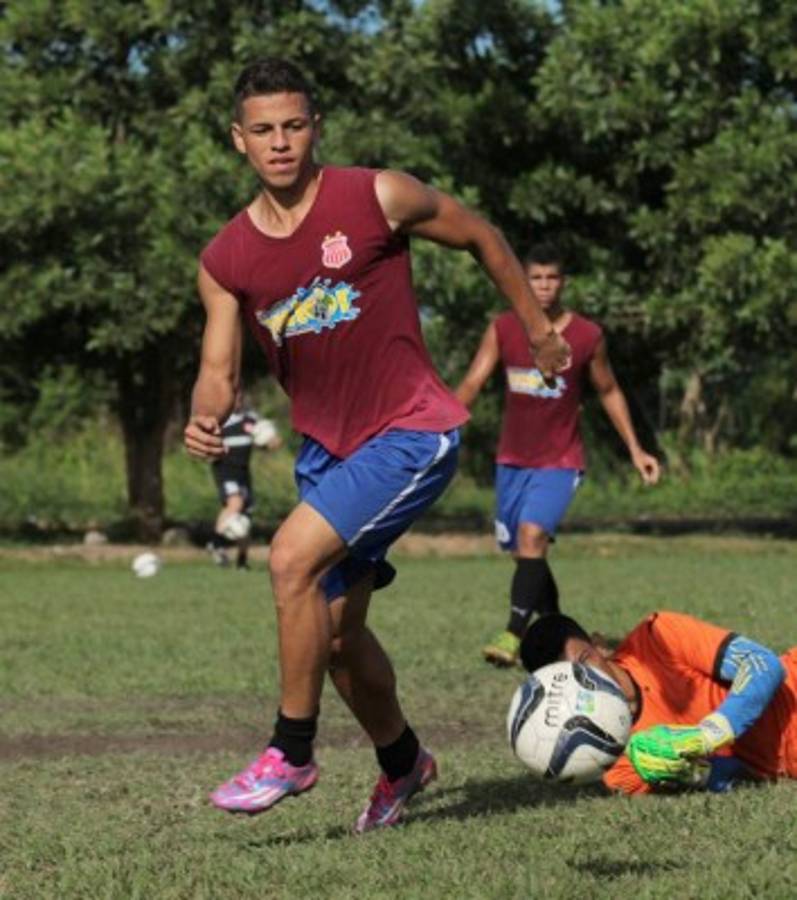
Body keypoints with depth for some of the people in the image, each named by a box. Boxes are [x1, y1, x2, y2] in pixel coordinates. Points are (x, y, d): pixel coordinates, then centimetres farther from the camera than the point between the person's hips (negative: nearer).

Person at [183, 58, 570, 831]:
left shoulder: (379, 198, -12)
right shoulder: (225, 260, 0)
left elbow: (482, 238, 3)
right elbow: (218, 368, 0)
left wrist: (537, 328, 11)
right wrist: (205, 417, -23)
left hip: (412, 433, -6)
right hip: (327, 444, 6)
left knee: (292, 557, -24)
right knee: (336, 628, 10)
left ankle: (291, 753, -11)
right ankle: (402, 761, 36)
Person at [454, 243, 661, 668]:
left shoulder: (588, 336, -6)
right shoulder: (502, 329, -2)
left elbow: (608, 392, 8)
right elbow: (473, 382, -8)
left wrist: (635, 448, 6)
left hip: (560, 461, -4)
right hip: (512, 458, 4)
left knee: (532, 535, -24)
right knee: (522, 548, 10)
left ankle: (513, 634, -32)